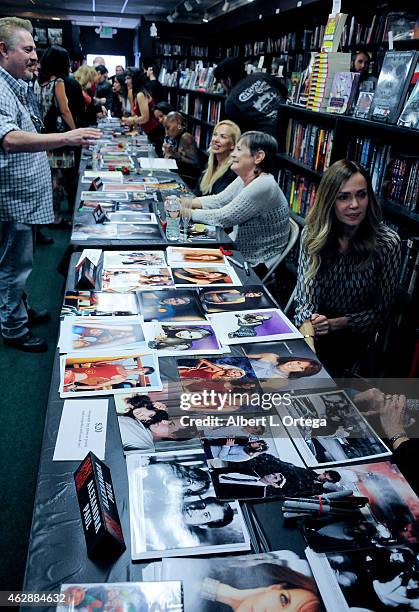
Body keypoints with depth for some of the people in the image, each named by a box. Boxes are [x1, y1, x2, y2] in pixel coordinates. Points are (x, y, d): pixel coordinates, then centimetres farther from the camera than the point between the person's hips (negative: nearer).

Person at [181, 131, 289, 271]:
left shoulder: (263, 186, -25)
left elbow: (224, 217, -23)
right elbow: (219, 200, 6)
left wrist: (188, 213, -15)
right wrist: (186, 203, -6)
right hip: (241, 253, 7)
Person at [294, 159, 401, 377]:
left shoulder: (387, 243, -14)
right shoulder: (312, 234, -8)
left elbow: (380, 312, -7)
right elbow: (305, 293, -11)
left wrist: (335, 324, -21)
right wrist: (307, 326, -32)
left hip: (351, 336, -2)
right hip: (312, 329, 2)